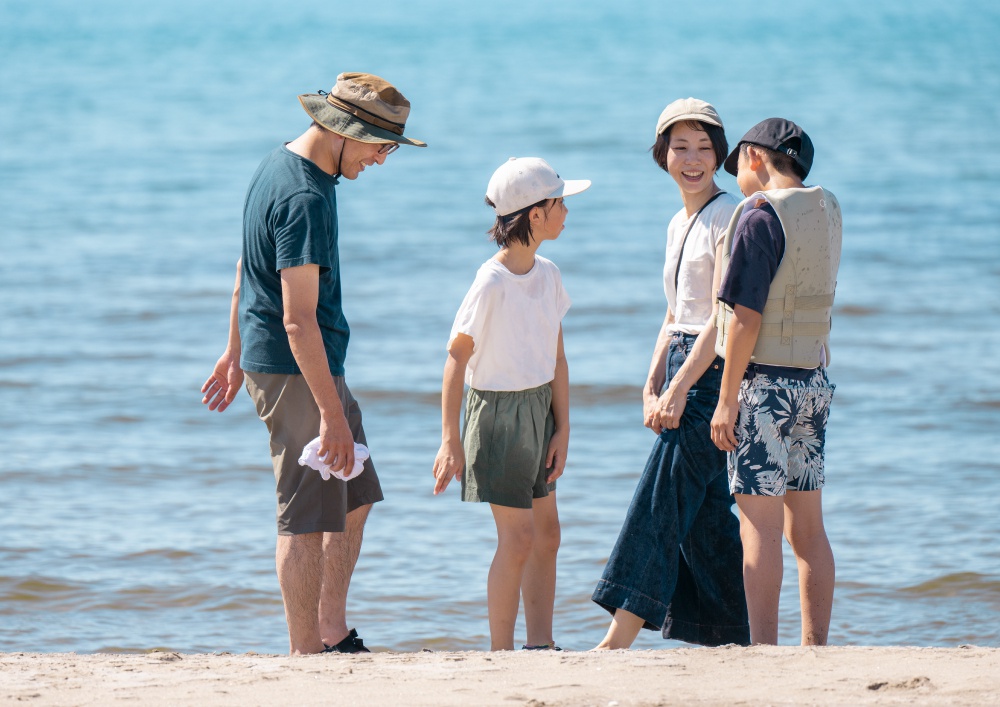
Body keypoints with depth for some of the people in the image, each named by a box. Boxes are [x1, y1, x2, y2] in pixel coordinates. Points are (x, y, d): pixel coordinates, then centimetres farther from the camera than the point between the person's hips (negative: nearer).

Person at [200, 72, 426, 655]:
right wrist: (331, 413, -25)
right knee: (309, 515, -7)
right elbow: (298, 319, -25)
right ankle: (306, 653, -3)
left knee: (355, 499, 14)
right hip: (295, 369, -10)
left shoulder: (279, 166, 11)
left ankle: (333, 633, 18)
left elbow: (247, 270, 22)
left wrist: (235, 354, 29)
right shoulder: (305, 199, -22)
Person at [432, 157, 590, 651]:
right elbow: (456, 357, -14)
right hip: (498, 411, -7)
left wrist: (562, 429, 5)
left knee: (547, 533, 9)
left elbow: (556, 358, 9)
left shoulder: (548, 275, 2)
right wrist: (450, 440, -14)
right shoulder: (492, 284, -19)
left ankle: (540, 647, 16)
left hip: (540, 410, 7)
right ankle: (500, 653, 2)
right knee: (518, 538, -7)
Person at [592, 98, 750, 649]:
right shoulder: (678, 226, 17)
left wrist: (679, 388, -19)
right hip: (683, 371, 9)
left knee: (660, 505, -13)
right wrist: (653, 386, 7)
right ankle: (740, 638, 11)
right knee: (705, 516, 7)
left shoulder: (728, 217, -10)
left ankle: (618, 641, -16)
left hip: (713, 373, -9)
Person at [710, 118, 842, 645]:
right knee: (807, 527, 10)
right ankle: (815, 647, 11)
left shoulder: (759, 215, -13)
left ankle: (763, 650, -9)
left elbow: (746, 315, -17)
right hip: (814, 382, 8)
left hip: (764, 383, -8)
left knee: (759, 526, -7)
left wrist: (728, 399, -14)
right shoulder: (827, 211, 9)